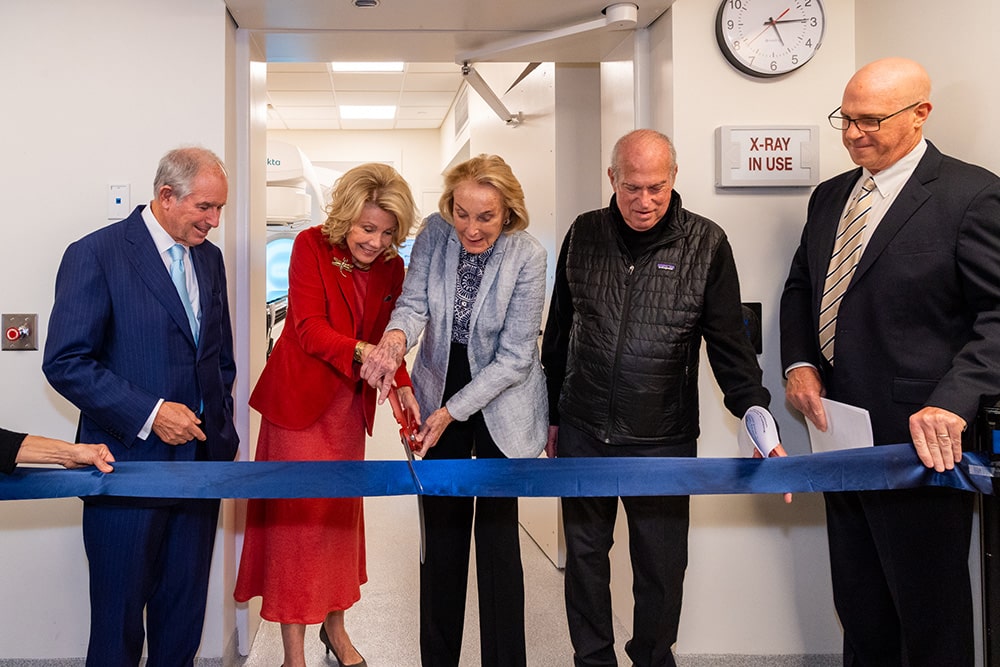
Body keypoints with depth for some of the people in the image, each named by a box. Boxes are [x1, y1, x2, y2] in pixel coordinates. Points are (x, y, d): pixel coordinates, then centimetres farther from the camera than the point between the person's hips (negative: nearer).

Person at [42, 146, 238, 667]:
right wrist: (148, 414, -20)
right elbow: (65, 363, -15)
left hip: (200, 458, 6)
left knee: (185, 609, 13)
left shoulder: (209, 258, 10)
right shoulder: (96, 254, -10)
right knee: (119, 611, 7)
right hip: (129, 462, -5)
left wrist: (223, 429, 11)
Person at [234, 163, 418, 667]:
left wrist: (403, 387, -18)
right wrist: (360, 350, -39)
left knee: (343, 511, 15)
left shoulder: (391, 267, -2)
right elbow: (310, 329, -22)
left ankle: (335, 626, 32)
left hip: (348, 403, 5)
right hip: (299, 398, -5)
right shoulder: (311, 245, -15)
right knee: (296, 515, -1)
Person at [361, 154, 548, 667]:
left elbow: (514, 357, -17)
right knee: (441, 533, 10)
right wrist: (395, 337, -37)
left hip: (501, 404, -3)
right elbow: (414, 302, -13)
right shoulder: (435, 233, -9)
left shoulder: (527, 257, -19)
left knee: (497, 533, 0)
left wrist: (453, 411, -19)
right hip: (439, 395, 3)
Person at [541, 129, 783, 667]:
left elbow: (730, 344, -6)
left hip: (663, 441, -2)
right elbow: (558, 333, 10)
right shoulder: (584, 235, 2)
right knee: (584, 555, 13)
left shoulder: (706, 244, -6)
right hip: (582, 434, 2)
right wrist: (552, 415, 13)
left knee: (661, 565, 9)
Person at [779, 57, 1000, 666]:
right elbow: (801, 287, 20)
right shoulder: (831, 196, 11)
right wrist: (800, 364, 4)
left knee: (928, 614, 7)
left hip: (919, 440, -7)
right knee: (859, 609, 19)